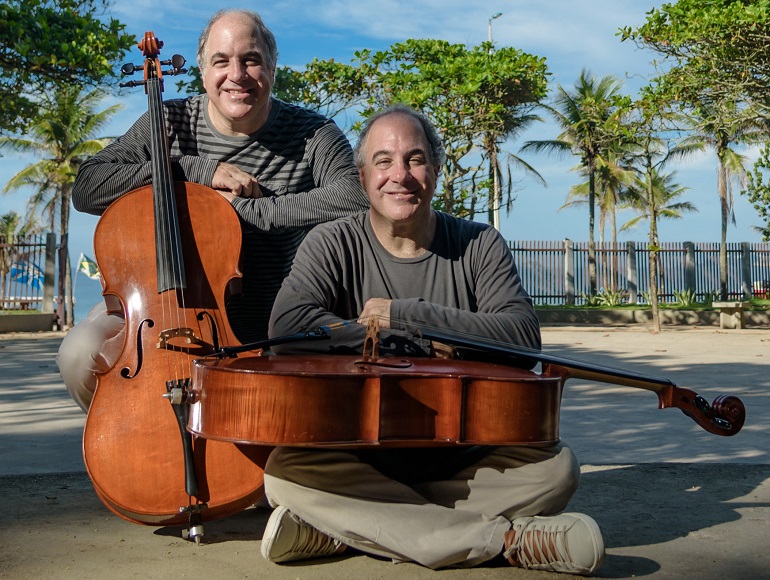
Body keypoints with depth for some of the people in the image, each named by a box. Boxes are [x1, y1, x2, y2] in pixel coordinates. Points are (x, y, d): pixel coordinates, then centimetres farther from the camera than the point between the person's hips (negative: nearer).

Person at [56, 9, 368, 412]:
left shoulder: (313, 136, -9)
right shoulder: (169, 124, -3)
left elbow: (358, 199, -28)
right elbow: (86, 188, -12)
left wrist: (252, 208, -28)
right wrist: (194, 169, -21)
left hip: (270, 328, 0)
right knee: (81, 355, -24)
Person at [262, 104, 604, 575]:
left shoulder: (479, 246, 4)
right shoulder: (334, 245, 0)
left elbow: (523, 336, -12)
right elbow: (288, 324, -20)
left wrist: (403, 315, -15)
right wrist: (424, 345, -18)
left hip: (463, 457, 1)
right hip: (361, 454, -1)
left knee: (556, 467, -25)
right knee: (287, 469, -31)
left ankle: (345, 531, -24)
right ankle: (504, 538, -27)